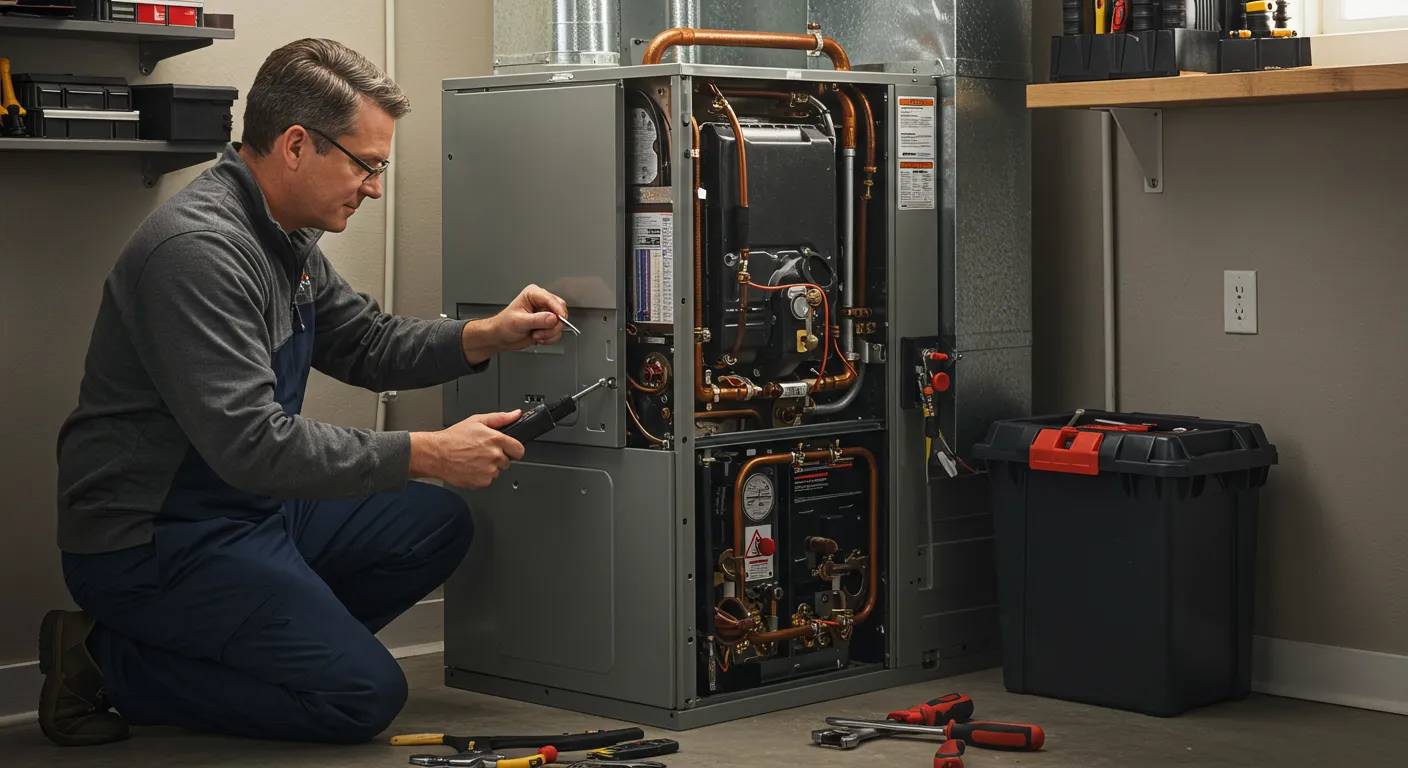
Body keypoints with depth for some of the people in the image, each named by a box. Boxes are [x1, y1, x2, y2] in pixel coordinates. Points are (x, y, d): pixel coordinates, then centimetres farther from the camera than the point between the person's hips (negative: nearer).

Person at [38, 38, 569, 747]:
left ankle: (269, 645, 4)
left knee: (437, 524, 8)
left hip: (248, 510, 10)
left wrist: (486, 336, -1)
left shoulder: (285, 237, 8)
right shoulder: (200, 248, -25)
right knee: (363, 695, -15)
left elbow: (368, 344, 18)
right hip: (151, 543, -10)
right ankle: (111, 664, -6)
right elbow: (252, 444, -30)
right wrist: (427, 454, -25)